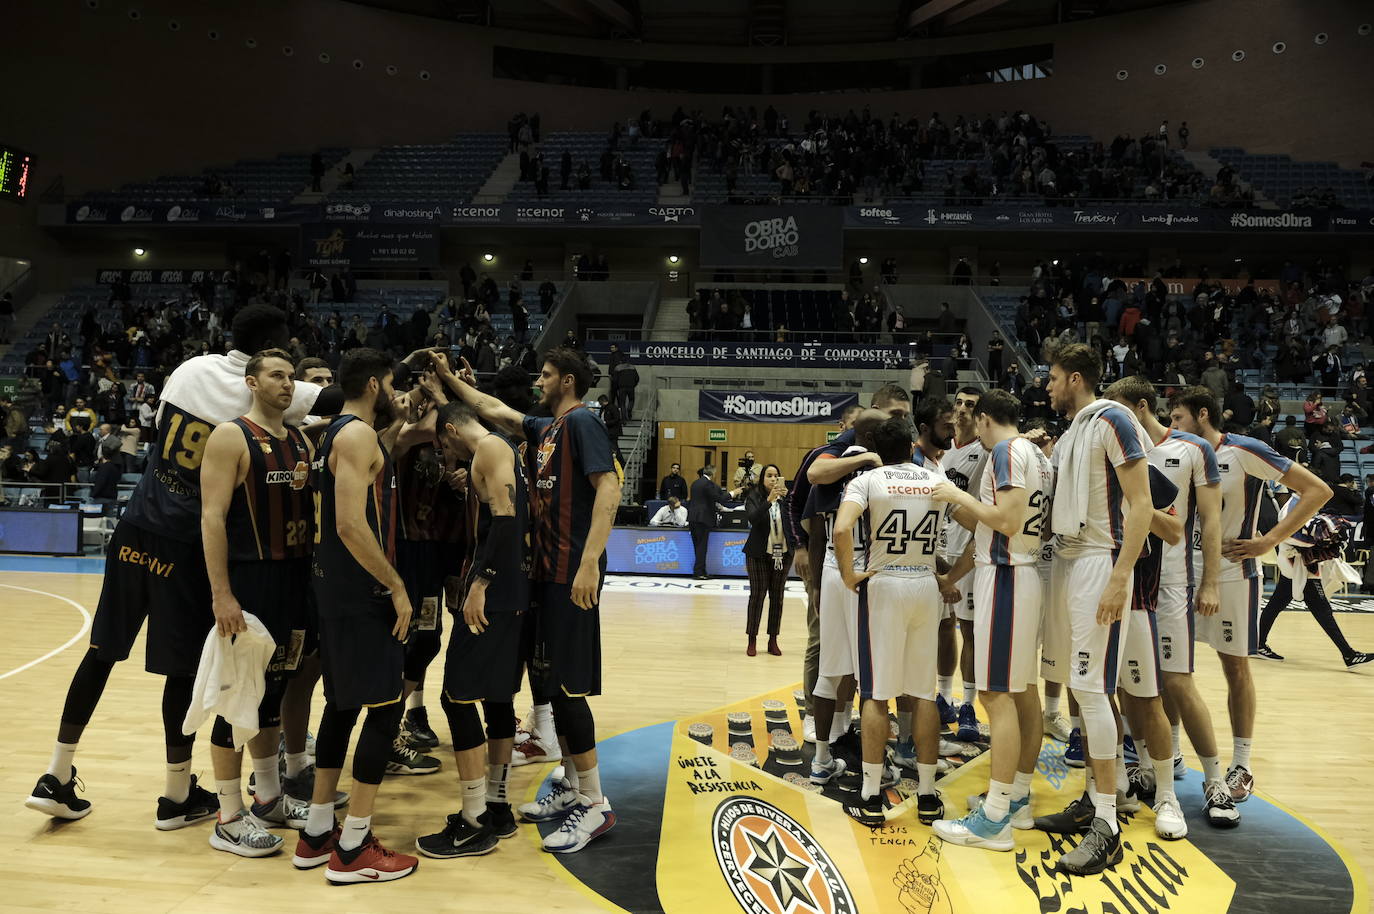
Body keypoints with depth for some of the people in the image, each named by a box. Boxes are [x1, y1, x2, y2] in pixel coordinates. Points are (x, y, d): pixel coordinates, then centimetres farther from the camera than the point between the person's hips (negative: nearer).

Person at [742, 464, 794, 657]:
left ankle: (773, 640, 15)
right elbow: (752, 518, -20)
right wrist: (769, 500, -32)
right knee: (757, 594, -1)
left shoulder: (785, 497, 3)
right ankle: (752, 641, 6)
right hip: (759, 554, -2)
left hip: (783, 553, 3)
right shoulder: (754, 497, -3)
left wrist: (787, 497, -23)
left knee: (777, 596, 7)